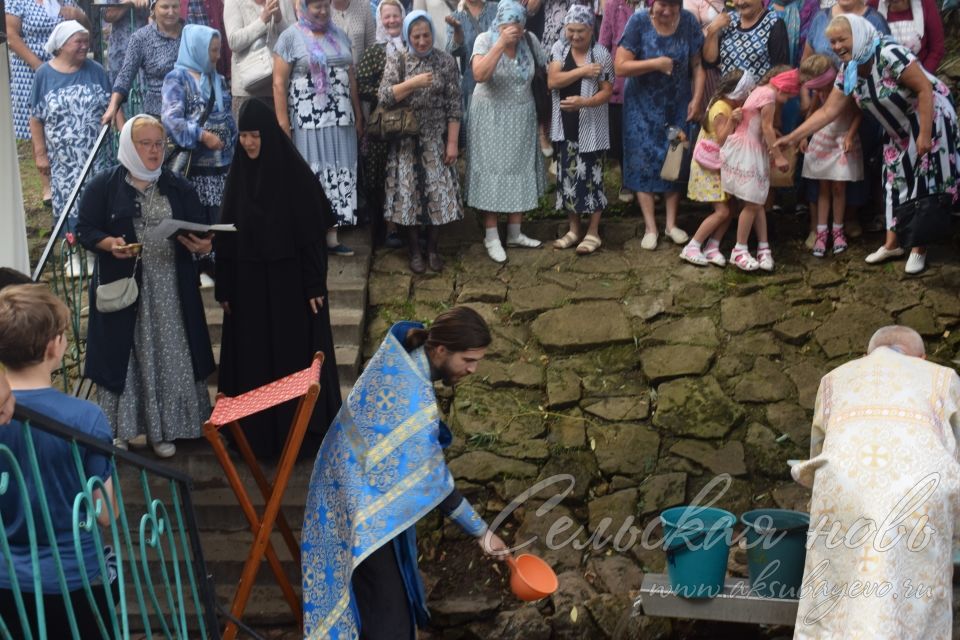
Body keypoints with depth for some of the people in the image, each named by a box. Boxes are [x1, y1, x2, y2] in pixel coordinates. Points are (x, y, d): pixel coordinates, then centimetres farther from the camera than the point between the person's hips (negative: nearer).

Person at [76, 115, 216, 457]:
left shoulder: (178, 187, 9)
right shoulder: (103, 185, -1)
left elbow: (204, 227, 8)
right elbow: (85, 229, -3)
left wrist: (204, 244, -15)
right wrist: (109, 244, -22)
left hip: (170, 291, 3)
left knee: (168, 357, 5)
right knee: (123, 357, 1)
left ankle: (164, 428, 15)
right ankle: (118, 430, 11)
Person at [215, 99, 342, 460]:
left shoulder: (294, 174, -9)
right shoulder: (238, 175, 4)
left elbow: (312, 232, -10)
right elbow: (227, 235, 7)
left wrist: (314, 286, -13)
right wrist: (224, 288, 5)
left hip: (289, 282, -4)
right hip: (248, 284, 5)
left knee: (296, 355, 3)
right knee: (253, 358, 9)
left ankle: (302, 430, 15)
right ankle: (256, 432, 20)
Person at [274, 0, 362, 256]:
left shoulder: (339, 35, 13)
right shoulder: (290, 36, -3)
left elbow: (351, 78, 17)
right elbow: (279, 84, -6)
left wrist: (358, 115, 13)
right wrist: (282, 124, -12)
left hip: (341, 120, 5)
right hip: (307, 121, -5)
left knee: (338, 175, 4)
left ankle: (331, 237, 10)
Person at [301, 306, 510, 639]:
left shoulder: (402, 349, -6)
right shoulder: (415, 397, -32)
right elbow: (432, 481, -26)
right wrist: (481, 532, -20)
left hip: (354, 479, 9)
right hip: (364, 509, -9)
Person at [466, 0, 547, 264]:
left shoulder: (530, 40, -5)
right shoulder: (485, 40, -15)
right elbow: (479, 75, -31)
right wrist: (501, 43, -34)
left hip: (521, 117, 4)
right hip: (490, 117, -4)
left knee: (520, 172, 8)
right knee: (492, 173, 0)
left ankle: (514, 233, 20)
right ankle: (491, 237, 9)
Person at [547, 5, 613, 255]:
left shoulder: (601, 54, -8)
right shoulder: (559, 48, 2)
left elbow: (607, 91, -9)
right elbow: (552, 81, -10)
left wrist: (584, 102, -26)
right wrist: (582, 71, -18)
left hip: (591, 127, -4)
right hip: (565, 126, 4)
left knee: (591, 177, 0)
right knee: (568, 176, 10)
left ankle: (593, 232, 10)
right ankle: (574, 229, 22)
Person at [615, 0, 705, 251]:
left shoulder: (688, 22, -8)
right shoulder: (639, 21, -15)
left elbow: (697, 65, -3)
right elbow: (620, 67, -17)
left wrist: (697, 99, -11)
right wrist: (656, 63, -24)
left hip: (677, 106, 2)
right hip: (643, 106, -2)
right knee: (644, 162, 0)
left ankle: (671, 224, 17)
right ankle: (650, 227, 8)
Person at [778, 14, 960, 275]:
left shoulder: (889, 54, -30)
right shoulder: (848, 73, -5)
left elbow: (925, 89, -27)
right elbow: (828, 111, -2)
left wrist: (924, 135, -27)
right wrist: (793, 136, -10)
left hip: (931, 119, -8)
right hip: (899, 131, 8)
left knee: (924, 182, -1)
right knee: (896, 181, 12)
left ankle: (919, 250, 8)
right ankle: (892, 244, 24)